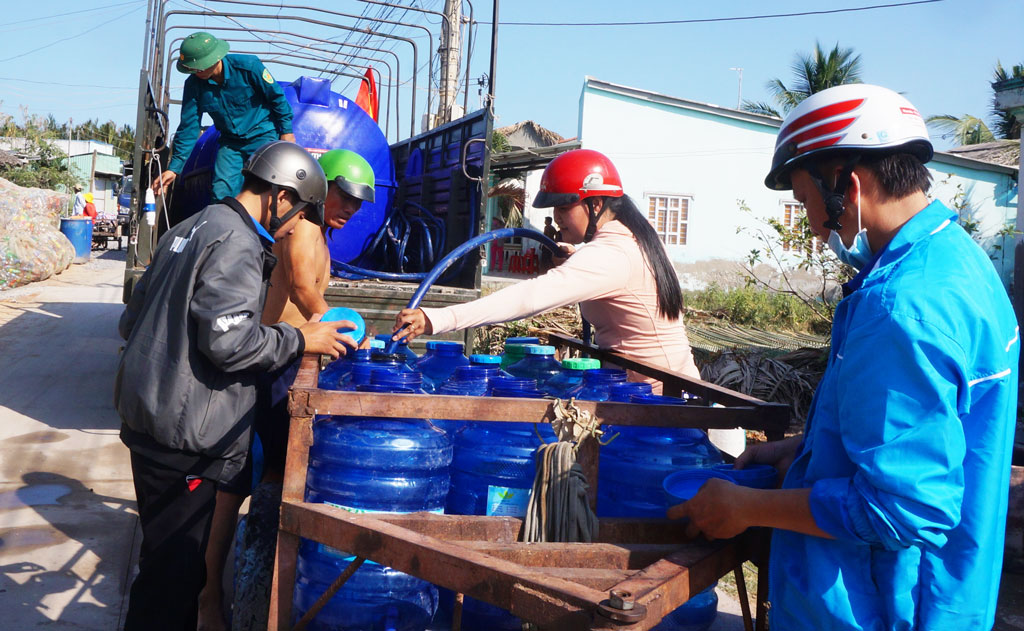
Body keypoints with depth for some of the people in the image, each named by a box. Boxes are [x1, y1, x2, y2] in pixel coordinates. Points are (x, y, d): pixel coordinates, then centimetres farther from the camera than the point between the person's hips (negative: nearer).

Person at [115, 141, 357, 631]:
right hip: (183, 434, -10)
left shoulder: (191, 228, 17)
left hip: (147, 417, 10)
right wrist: (299, 340, -12)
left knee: (169, 558, 20)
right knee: (174, 570, -2)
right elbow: (229, 339, -23)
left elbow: (132, 319, 22)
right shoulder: (236, 243, -15)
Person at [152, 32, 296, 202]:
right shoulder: (194, 84, -8)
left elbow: (277, 97, -6)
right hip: (230, 142, 4)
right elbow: (188, 128, -3)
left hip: (263, 135, -4)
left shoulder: (248, 66, -20)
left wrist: (286, 131, -1)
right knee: (220, 193, -6)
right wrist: (174, 168, -7)